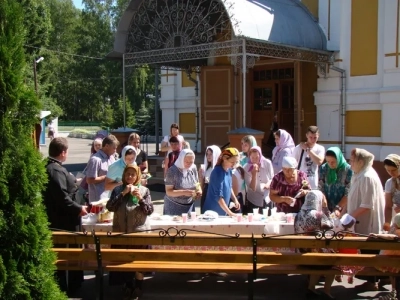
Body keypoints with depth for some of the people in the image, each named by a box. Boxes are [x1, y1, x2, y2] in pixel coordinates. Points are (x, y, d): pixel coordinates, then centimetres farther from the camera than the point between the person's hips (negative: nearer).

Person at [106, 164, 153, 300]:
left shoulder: (144, 190, -2)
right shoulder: (117, 190, 2)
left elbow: (150, 210, -6)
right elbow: (110, 207, -11)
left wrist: (140, 198, -20)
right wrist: (123, 193, -17)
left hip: (139, 231, -2)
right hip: (121, 231, 2)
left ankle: (138, 286, 24)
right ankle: (128, 284, 29)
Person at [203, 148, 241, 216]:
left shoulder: (229, 170, 1)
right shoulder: (217, 173, -22)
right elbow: (218, 196, -25)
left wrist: (235, 200, 3)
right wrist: (229, 213, -28)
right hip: (212, 212, -7)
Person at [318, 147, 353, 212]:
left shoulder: (348, 170, -10)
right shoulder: (323, 168, -1)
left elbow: (348, 194, -9)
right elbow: (320, 189, 0)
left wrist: (338, 208, -14)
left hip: (343, 209, -2)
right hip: (327, 209, 2)